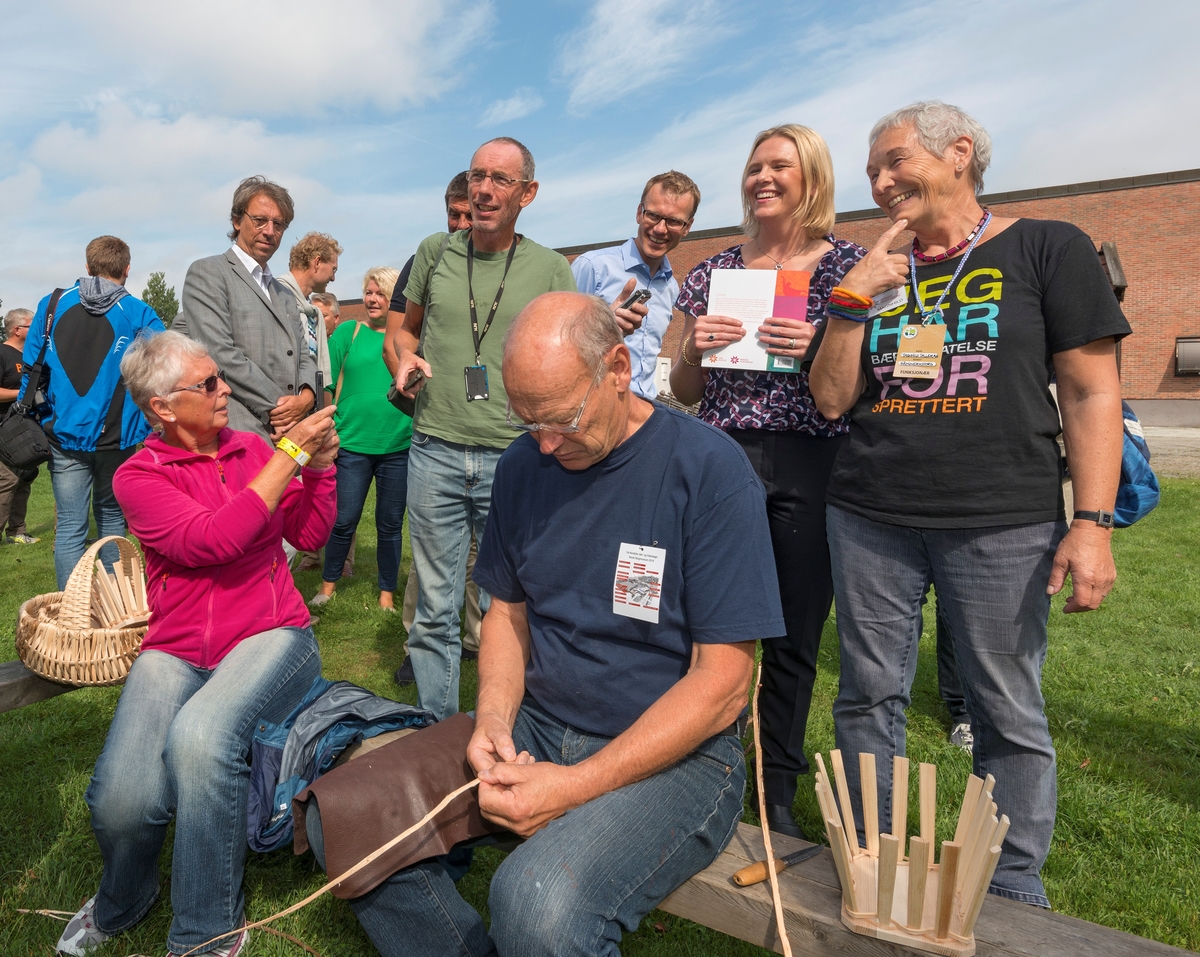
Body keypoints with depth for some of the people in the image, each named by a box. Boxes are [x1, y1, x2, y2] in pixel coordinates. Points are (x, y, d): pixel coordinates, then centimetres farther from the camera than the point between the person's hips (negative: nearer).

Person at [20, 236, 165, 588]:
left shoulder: (52, 304, 5)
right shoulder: (137, 312, -3)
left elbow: (31, 368, 6)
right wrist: (149, 425, 1)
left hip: (64, 435, 1)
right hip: (116, 436, -1)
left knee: (69, 526, 4)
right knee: (111, 516, 14)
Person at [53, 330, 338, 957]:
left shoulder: (251, 449, 10)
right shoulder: (138, 476, 1)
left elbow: (310, 534, 10)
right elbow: (210, 540, -18)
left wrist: (319, 463, -6)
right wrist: (290, 455, -18)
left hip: (269, 636, 0)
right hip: (175, 652, 0)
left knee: (200, 736, -32)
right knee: (122, 799, -22)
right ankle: (120, 905, 18)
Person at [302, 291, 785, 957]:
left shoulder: (709, 470, -15)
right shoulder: (522, 466, 3)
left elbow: (721, 683, -16)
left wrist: (578, 787, -20)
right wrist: (494, 719, -6)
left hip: (673, 754, -5)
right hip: (536, 727, 6)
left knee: (537, 903, -32)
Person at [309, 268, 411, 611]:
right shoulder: (348, 332, 5)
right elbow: (327, 384, 3)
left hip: (398, 445, 1)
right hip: (352, 442, 0)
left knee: (390, 524, 9)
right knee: (343, 520, 4)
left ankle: (387, 593, 22)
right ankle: (328, 585, 24)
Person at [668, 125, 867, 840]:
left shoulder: (849, 266, 5)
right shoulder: (716, 271, 12)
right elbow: (685, 393, 14)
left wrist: (820, 348, -13)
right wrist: (694, 350, -6)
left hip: (813, 466, -1)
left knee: (796, 635, 5)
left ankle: (779, 791, 25)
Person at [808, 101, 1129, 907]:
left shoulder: (1047, 249, 4)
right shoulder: (873, 272, 14)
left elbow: (1092, 392, -1)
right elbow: (832, 399, 7)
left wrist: (1093, 521, -10)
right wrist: (851, 302, -4)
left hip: (1002, 523, -3)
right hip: (870, 519, 4)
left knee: (1009, 713, 5)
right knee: (869, 697, 8)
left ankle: (1016, 895, 24)